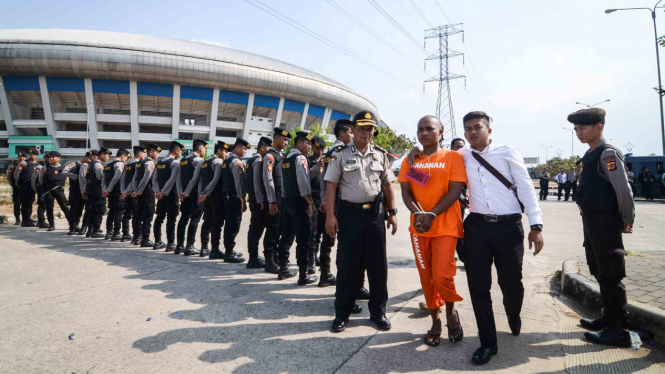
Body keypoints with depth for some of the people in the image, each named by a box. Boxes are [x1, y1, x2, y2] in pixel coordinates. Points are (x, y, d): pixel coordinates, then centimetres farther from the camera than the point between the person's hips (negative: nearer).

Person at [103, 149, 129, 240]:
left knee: (111, 211, 14)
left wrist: (105, 191, 8)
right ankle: (116, 233, -3)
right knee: (119, 212, -4)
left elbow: (104, 179, 14)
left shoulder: (108, 165, 18)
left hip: (111, 192, 8)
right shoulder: (120, 164, -8)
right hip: (118, 192, -8)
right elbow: (116, 178, -19)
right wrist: (108, 190, -14)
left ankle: (109, 232, 19)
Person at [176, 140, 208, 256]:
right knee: (194, 220, -3)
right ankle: (189, 247, -2)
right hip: (195, 194, -8)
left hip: (186, 195, 8)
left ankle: (179, 246, 16)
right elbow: (194, 178, -16)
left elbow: (179, 178, 9)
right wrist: (186, 193, -10)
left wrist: (180, 192, 4)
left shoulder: (183, 160, 14)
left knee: (183, 218, 11)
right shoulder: (199, 160, -10)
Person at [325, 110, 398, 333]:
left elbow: (387, 185, 13)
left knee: (378, 264, 8)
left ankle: (378, 311, 23)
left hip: (374, 213, 3)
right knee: (347, 264, 3)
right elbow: (331, 186, -4)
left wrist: (392, 212, 7)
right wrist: (330, 215, -11)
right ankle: (342, 313, 17)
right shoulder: (340, 154, -1)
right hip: (349, 212, -3)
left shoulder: (380, 155, 9)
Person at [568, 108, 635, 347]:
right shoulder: (590, 155, 13)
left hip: (605, 222, -10)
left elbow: (623, 189, -18)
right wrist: (588, 220, 14)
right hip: (591, 221, 10)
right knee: (599, 272, 18)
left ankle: (618, 330, 9)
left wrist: (627, 220, -9)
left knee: (611, 275, -1)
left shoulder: (608, 153, -15)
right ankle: (609, 318, 32)